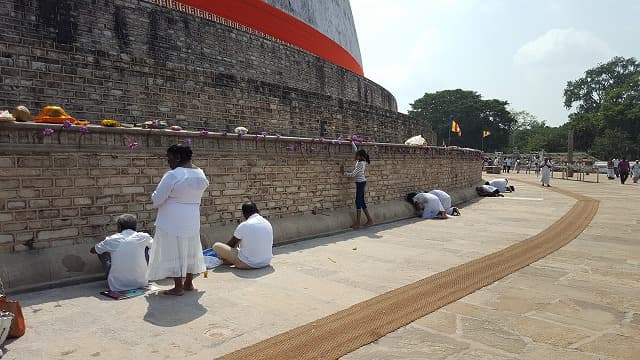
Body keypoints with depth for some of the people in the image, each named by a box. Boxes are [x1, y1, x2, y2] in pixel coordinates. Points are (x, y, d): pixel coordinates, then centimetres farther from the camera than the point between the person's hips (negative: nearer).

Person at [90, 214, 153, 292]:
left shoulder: (112, 239, -3)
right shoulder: (143, 237, -4)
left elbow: (92, 250, 17)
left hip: (117, 286, 0)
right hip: (140, 283, 1)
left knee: (102, 252, 18)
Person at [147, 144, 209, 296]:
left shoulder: (172, 175, -20)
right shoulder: (200, 173, 2)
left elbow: (157, 199, -16)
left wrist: (155, 197, 7)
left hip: (173, 221, -7)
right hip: (192, 219, 7)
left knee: (173, 250, 3)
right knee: (190, 249, 17)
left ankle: (178, 287, 9)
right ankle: (188, 283, 27)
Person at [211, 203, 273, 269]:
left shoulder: (244, 226, -13)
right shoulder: (268, 223, 3)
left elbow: (230, 244, 2)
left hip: (248, 264, -7)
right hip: (266, 262, 7)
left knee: (216, 246, -1)